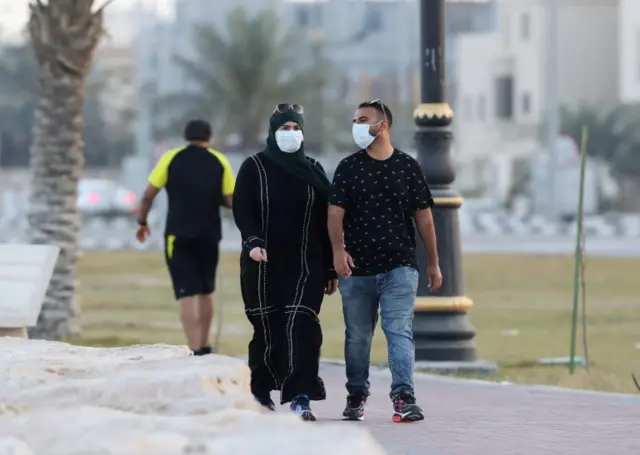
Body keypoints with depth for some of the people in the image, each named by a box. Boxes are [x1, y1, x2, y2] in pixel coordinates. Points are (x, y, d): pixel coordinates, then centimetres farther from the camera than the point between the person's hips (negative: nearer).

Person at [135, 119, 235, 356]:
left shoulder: (171, 158, 0)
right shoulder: (219, 161, 3)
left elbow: (148, 195, -2)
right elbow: (231, 201, 0)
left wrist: (142, 222, 11)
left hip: (179, 234, -2)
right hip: (209, 235, 2)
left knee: (187, 293, -6)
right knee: (206, 291, 18)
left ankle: (194, 350, -16)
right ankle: (204, 347, 25)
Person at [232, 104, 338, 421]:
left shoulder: (313, 171, 10)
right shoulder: (254, 168, 4)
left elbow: (326, 223, 11)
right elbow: (242, 209, -5)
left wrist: (331, 269, 8)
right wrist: (252, 241, -23)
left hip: (304, 264, 1)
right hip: (263, 264, -1)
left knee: (300, 326, -12)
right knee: (267, 327, 3)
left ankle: (301, 398, -18)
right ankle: (260, 392, 20)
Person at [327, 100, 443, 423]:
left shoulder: (407, 167, 6)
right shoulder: (348, 168, 6)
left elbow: (423, 217, 9)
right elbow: (335, 213, -2)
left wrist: (433, 263, 8)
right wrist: (338, 249, -19)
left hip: (400, 266, -1)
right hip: (358, 268, 1)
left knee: (400, 331, -12)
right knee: (357, 336, 10)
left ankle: (404, 397, -19)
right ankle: (356, 397, 23)